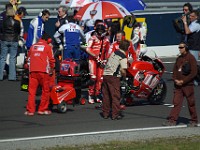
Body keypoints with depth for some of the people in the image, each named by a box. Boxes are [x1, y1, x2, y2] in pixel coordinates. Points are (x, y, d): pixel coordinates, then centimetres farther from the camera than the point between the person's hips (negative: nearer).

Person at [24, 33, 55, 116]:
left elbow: (28, 58, 21)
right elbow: (51, 59, 2)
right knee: (45, 90, 7)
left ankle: (30, 110, -1)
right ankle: (42, 109, 7)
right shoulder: (48, 47, 4)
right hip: (43, 71, -4)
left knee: (31, 90, 3)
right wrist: (52, 69, 14)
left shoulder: (33, 46, 17)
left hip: (32, 71, 4)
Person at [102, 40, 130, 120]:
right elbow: (123, 70, -18)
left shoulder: (114, 52, 13)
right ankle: (115, 114, -3)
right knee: (115, 96, -1)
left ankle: (105, 113, 17)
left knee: (106, 95, 12)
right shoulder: (123, 57, -9)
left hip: (105, 74, 7)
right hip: (113, 77, -7)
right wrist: (125, 76, 2)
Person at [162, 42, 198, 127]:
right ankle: (172, 120, -2)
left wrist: (183, 81, -15)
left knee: (191, 103, 3)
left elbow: (194, 72, -13)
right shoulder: (179, 58, 12)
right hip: (178, 85, 6)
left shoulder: (191, 58, -8)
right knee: (176, 103, 0)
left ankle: (194, 121, 13)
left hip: (188, 85, -6)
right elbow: (175, 70, 17)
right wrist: (175, 79, -3)